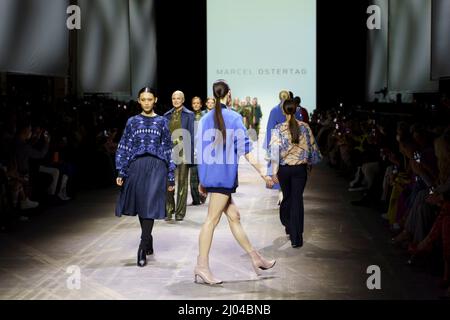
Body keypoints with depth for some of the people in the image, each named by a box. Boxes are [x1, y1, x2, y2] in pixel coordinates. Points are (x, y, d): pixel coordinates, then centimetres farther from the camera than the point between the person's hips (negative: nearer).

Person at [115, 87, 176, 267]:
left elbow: (168, 149, 9)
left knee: (150, 207, -9)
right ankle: (148, 242, 24)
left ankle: (143, 249, -8)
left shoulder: (162, 122, 9)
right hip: (136, 166, 2)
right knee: (140, 206, 6)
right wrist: (121, 172, -1)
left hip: (156, 166, -1)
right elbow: (124, 148, 8)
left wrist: (171, 177, 5)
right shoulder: (133, 122, 10)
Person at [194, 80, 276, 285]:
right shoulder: (234, 118, -6)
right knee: (212, 219, -6)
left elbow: (200, 151, 10)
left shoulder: (205, 120, 9)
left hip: (208, 174, 6)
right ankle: (202, 266, -7)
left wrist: (202, 181, 16)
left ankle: (255, 258, 19)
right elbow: (246, 151, -9)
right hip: (225, 174, -6)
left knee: (233, 216, 11)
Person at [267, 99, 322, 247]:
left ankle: (288, 226, 35)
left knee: (287, 197, 21)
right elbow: (312, 146, 3)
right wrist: (310, 163, 19)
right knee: (297, 200, 3)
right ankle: (296, 238, 0)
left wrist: (274, 172, -10)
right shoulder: (305, 127, -4)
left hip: (284, 168, 0)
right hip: (300, 168, 0)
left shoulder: (279, 128, -10)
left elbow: (275, 151, -12)